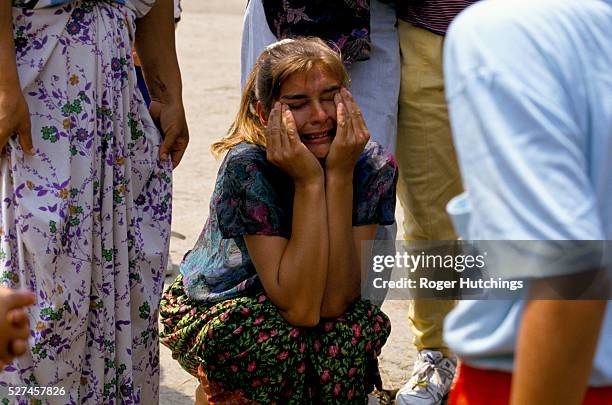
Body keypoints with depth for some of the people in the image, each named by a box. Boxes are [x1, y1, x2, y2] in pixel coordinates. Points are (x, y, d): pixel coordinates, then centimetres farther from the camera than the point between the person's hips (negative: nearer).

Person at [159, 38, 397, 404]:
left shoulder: (373, 165, -18)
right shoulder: (248, 167, -28)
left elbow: (335, 301, -28)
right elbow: (300, 308, -34)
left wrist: (339, 174, -32)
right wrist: (308, 181, -37)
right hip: (213, 314, -2)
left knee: (359, 325, -30)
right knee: (281, 337, -35)